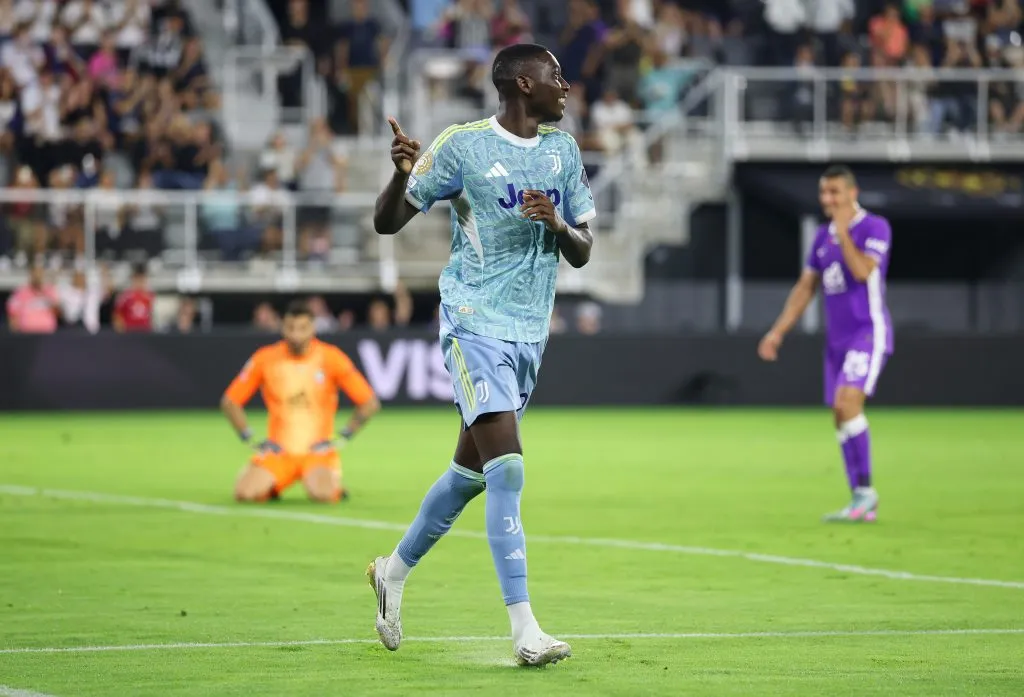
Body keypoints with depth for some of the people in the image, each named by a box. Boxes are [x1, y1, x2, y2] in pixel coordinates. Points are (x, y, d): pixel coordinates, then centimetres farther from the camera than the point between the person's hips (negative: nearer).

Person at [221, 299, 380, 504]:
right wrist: (250, 439, -3)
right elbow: (229, 402, 7)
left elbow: (370, 404, -1)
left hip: (318, 450, -1)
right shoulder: (265, 359, -2)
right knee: (245, 492, -24)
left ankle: (334, 483, 4)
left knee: (323, 493, -33)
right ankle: (269, 484, 11)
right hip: (278, 452, 1)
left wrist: (342, 438, -6)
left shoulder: (331, 358, -5)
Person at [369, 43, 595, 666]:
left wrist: (558, 222, -10)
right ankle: (525, 631, -19)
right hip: (476, 325, -7)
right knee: (507, 468, -17)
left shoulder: (563, 150, 10)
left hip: (531, 332, 7)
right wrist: (402, 173, -23)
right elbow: (388, 222, -2)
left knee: (471, 469, 14)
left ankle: (396, 570, 36)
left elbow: (582, 253, 12)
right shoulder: (463, 146, -7)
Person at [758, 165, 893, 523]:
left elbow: (862, 271, -23)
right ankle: (862, 505, 9)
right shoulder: (823, 236, 14)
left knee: (847, 402, -24)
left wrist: (843, 231, -16)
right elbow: (805, 287, 18)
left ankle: (865, 490, -17)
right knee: (842, 418, 4)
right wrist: (777, 332, 13)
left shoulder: (875, 227, -8)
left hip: (868, 332, -7)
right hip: (837, 338, 7)